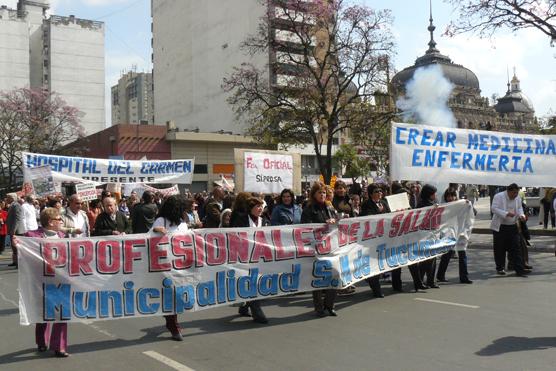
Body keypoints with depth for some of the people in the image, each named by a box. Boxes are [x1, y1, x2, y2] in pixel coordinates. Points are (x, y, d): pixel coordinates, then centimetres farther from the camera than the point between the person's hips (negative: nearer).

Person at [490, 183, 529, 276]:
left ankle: (519, 269, 0)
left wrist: (521, 215, -4)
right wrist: (506, 214, -28)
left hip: (513, 227, 5)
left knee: (516, 248, 0)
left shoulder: (517, 198, 7)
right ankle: (500, 268, 18)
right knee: (500, 249, 4)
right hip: (500, 227, -5)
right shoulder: (498, 196, -12)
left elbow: (519, 208, 18)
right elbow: (494, 208, -19)